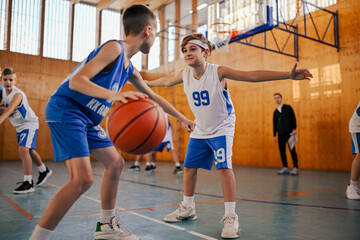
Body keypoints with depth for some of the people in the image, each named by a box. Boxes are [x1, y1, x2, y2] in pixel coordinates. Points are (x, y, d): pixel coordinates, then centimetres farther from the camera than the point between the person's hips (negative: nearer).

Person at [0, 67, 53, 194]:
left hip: (29, 124, -9)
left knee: (23, 149, -23)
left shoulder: (18, 94, -25)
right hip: (19, 126, 9)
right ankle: (44, 171, 42)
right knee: (29, 151, 20)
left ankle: (28, 183, -18)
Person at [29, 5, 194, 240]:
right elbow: (76, 81, -24)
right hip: (66, 109, -10)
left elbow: (153, 96, 26)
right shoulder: (114, 47, -14)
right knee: (83, 178, -20)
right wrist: (114, 95, -41)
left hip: (87, 118, 10)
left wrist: (181, 117, 32)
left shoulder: (129, 68, 13)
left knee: (115, 163, 12)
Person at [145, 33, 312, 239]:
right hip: (200, 131, 6)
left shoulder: (218, 72, -22)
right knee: (189, 167, 10)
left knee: (224, 167, -20)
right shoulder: (185, 75, -7)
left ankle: (231, 217, -9)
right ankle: (188, 208, 30)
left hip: (222, 128, -6)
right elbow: (166, 81, 15)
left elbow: (252, 76, -29)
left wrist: (289, 74, -38)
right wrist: (145, 83, 26)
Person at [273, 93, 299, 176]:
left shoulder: (288, 107, 7)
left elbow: (293, 118, 1)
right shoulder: (275, 111, 16)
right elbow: (274, 123, 17)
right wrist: (274, 135, 12)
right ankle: (285, 168, 8)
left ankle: (295, 168, -2)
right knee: (282, 150, 1)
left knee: (292, 150, -6)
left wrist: (294, 129, -9)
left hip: (289, 132, -4)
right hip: (280, 134, 4)